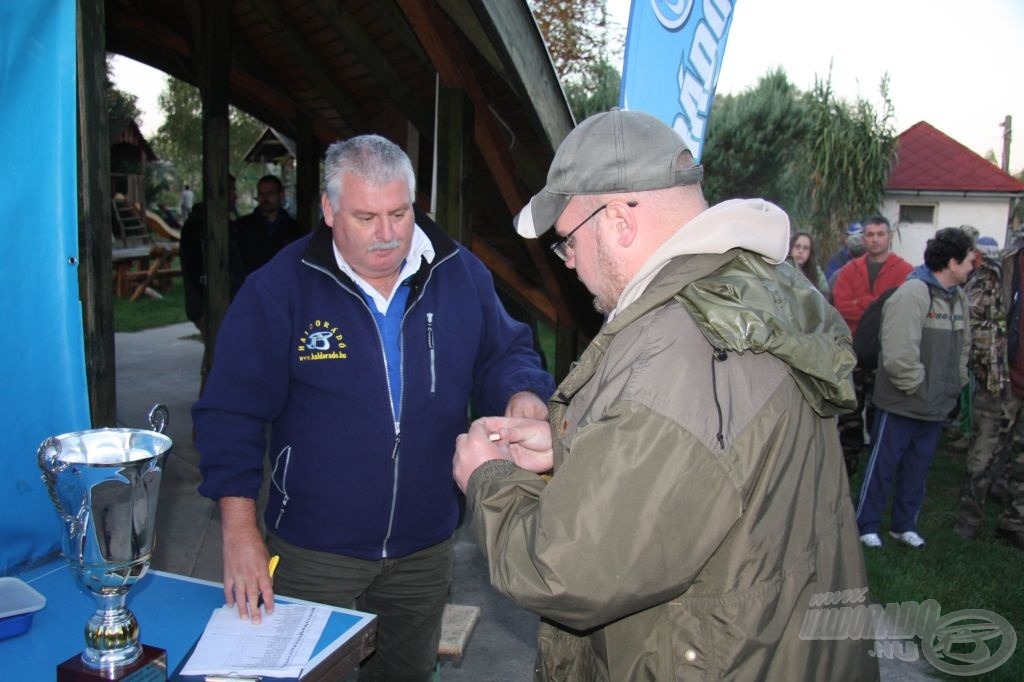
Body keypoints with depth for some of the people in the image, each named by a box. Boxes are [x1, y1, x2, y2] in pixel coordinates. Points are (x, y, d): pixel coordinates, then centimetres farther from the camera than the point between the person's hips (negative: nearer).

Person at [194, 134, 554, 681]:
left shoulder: (462, 276, -4)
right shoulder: (279, 288, -12)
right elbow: (231, 410, -10)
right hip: (312, 552, -3)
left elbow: (505, 353, 8)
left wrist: (521, 393, -16)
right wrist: (240, 529, -14)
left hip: (425, 548, 3)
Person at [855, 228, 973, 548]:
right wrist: (917, 389, -17)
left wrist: (956, 384, 10)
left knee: (918, 468, 18)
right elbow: (899, 356, -28)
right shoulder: (912, 295, -21)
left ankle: (904, 524, 33)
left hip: (937, 405, 8)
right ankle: (866, 524, 22)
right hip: (901, 403, -8)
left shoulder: (958, 296, 6)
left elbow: (963, 345, 18)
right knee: (883, 465, 7)